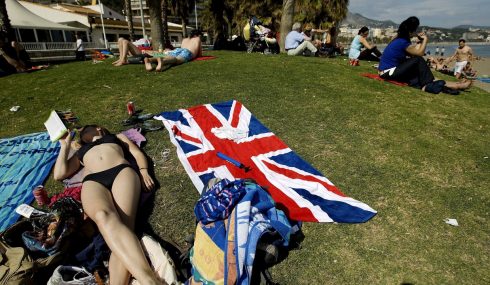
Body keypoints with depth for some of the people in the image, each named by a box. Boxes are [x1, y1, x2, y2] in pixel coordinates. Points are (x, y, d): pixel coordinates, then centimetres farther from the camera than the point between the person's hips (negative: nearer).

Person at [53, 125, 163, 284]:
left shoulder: (117, 137, 37)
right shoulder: (81, 152, 40)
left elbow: (138, 153, 22)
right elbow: (59, 174, 26)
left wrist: (143, 171, 1)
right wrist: (65, 145, 31)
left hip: (122, 171, 0)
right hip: (92, 181, 0)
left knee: (123, 221, -32)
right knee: (103, 216, -37)